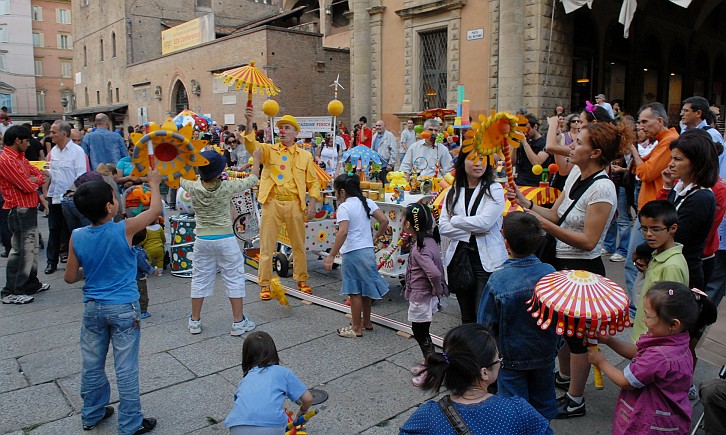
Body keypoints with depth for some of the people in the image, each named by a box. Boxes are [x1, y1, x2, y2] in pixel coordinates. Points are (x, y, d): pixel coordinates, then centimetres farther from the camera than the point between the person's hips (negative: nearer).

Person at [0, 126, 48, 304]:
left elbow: (39, 175, 12)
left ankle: (31, 283, 30)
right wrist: (34, 181, 1)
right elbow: (27, 186, -20)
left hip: (29, 209, 10)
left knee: (30, 248, 18)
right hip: (19, 211, -10)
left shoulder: (20, 157, 14)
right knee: (20, 250, -7)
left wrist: (32, 180, -9)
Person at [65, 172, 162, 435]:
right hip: (123, 308, -4)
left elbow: (70, 277, 2)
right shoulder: (124, 230, -18)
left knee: (92, 364, 19)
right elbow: (155, 209, -3)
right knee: (126, 368, 5)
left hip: (92, 308, 4)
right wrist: (154, 183, 12)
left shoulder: (76, 237, -6)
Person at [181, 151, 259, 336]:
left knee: (200, 279, 15)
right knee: (234, 278, 8)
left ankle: (195, 321, 24)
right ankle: (238, 321, 11)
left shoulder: (193, 188, -7)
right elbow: (251, 181, 0)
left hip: (202, 240, 3)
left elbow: (182, 177, 17)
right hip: (225, 240, -3)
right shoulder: (226, 188, -14)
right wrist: (256, 162, 15)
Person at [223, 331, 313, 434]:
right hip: (271, 428, -2)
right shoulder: (281, 372, 21)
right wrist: (302, 411, 43)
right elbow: (307, 399, 19)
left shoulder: (244, 380, 29)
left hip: (239, 430, 2)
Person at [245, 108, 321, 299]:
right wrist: (249, 122, -25)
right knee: (266, 246, 2)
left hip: (294, 204, 1)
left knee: (299, 245, 12)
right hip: (271, 203, -1)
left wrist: (312, 204, -3)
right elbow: (251, 145, -11)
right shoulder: (269, 150, 8)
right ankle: (264, 284, 12)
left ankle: (301, 280, 29)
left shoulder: (305, 156, 10)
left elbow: (313, 181, 8)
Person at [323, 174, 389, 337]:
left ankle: (356, 328, 15)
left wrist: (331, 256, -23)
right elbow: (384, 221, 1)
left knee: (355, 290, 4)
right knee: (365, 287, 20)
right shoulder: (367, 202, 6)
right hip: (368, 250, 7)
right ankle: (366, 322, 34)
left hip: (352, 252, -7)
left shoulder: (344, 207, -13)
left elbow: (343, 232, -24)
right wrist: (376, 237, 16)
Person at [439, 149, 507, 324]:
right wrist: (471, 232, -12)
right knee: (467, 316, 15)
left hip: (486, 259, -4)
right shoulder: (453, 192, 9)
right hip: (459, 257, 4)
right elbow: (443, 227, 0)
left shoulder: (494, 190, -2)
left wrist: (455, 220, -4)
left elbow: (484, 222, -16)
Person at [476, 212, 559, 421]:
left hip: (512, 359, -3)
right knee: (543, 402, 24)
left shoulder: (498, 280, -26)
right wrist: (555, 345, 14)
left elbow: (486, 324, -16)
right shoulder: (549, 272, -16)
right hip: (546, 355, 4)